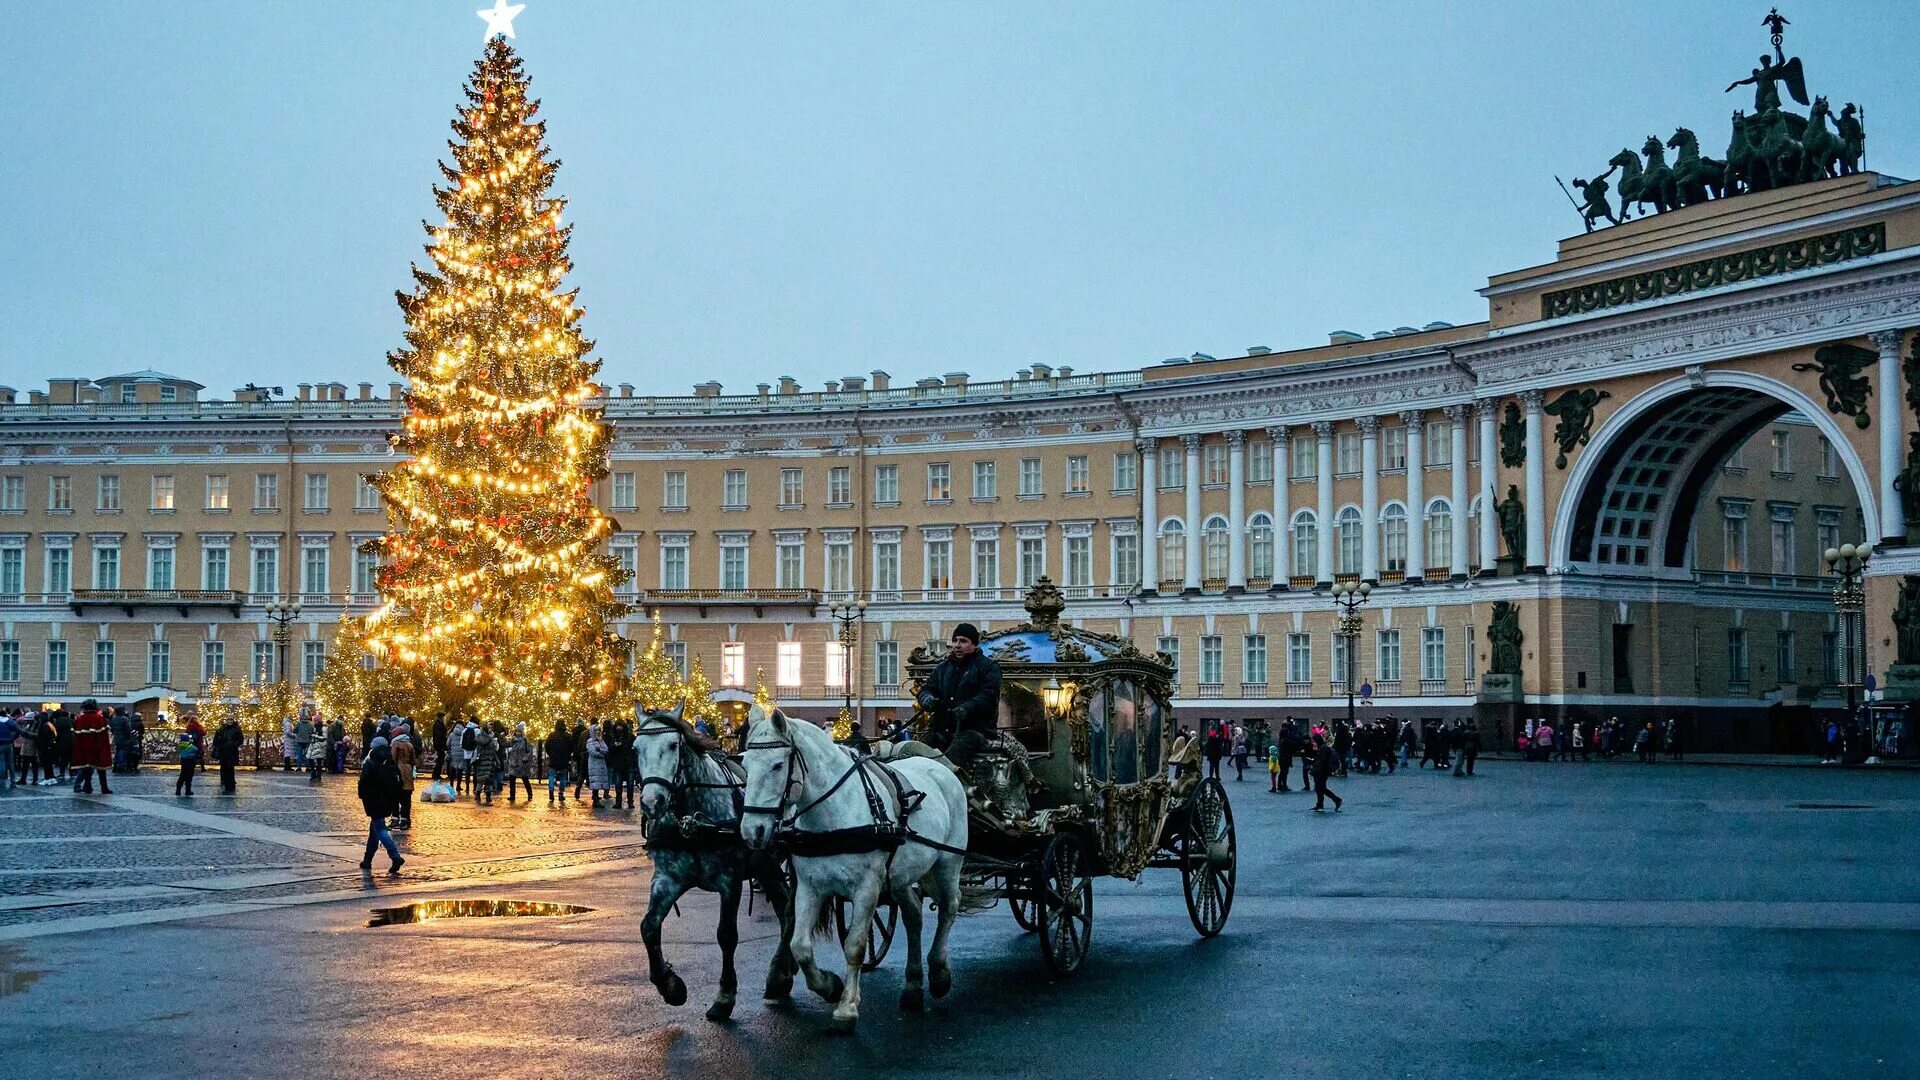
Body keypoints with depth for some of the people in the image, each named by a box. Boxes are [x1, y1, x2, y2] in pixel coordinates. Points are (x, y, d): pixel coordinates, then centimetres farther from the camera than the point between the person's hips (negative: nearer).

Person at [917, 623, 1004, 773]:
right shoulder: (943, 667, 27)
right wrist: (927, 698, -5)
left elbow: (989, 696, -6)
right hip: (942, 726, 6)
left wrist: (968, 707, -24)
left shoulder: (988, 667, 8)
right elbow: (927, 688, 22)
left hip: (974, 728, -6)